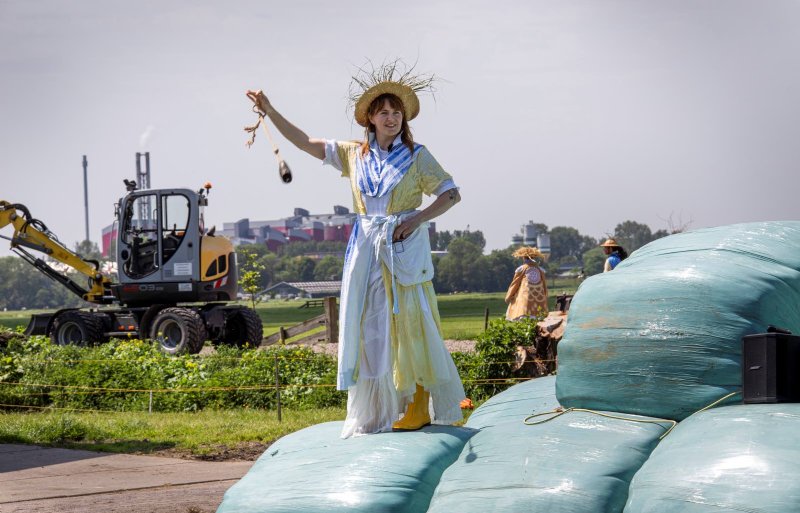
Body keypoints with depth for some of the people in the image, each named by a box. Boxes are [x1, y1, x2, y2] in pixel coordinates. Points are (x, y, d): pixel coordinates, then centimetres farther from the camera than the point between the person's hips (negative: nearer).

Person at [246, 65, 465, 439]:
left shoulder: (416, 157, 2)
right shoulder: (353, 154, 11)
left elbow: (451, 195, 1)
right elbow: (304, 142, 11)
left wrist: (416, 219, -12)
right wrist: (270, 112, 4)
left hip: (405, 249, -4)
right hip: (366, 250, 4)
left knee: (408, 327, -7)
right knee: (367, 330, 2)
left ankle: (419, 409, -2)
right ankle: (374, 412, 7)